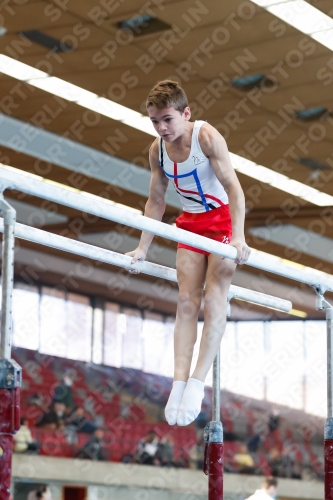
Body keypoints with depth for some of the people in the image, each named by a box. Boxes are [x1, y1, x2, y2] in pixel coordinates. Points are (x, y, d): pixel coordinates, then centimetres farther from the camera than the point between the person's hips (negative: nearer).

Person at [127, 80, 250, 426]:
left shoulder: (206, 137, -20)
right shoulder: (157, 150, -3)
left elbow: (233, 187, -23)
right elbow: (155, 201, 7)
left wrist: (238, 238, -32)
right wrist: (142, 249, 5)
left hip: (223, 217, -5)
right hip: (190, 222, 5)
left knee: (214, 299, -12)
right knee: (186, 303, -4)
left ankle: (197, 382, -14)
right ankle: (179, 383, -10)